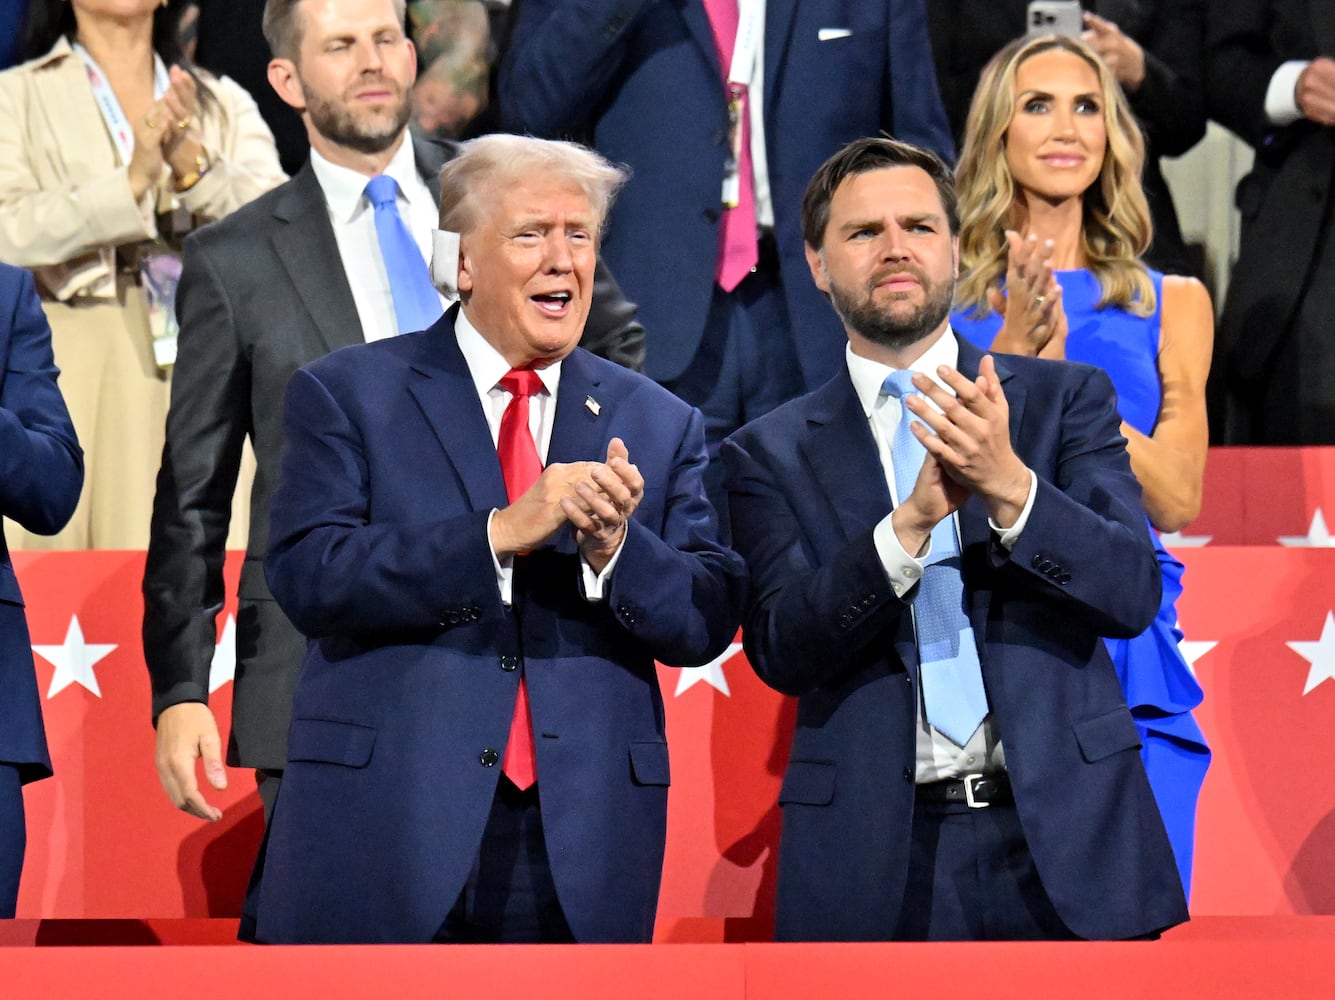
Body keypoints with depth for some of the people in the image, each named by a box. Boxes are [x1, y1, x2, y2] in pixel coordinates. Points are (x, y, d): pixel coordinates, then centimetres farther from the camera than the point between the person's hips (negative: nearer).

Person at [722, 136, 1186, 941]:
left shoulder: (1065, 398, 8)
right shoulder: (771, 453, 6)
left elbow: (1134, 592, -4)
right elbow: (779, 649, -6)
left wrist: (1010, 486, -20)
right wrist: (913, 521, -20)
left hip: (1061, 837, 1)